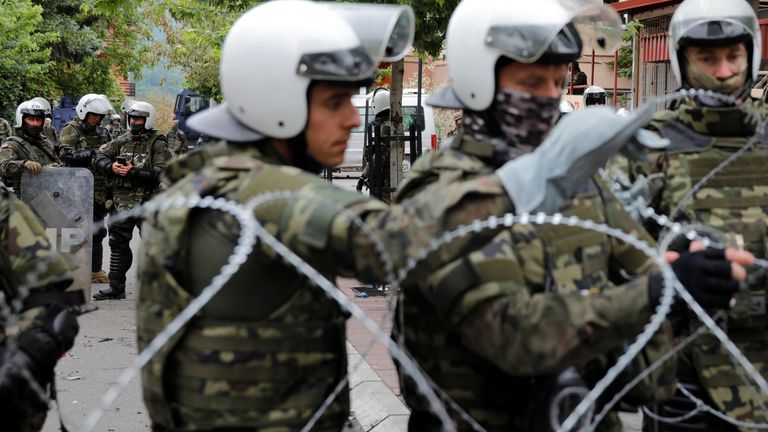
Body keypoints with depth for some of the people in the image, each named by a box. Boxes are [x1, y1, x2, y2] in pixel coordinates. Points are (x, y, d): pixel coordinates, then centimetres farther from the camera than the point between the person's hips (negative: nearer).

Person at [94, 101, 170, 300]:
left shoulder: (157, 144, -4)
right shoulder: (122, 141, 12)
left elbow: (161, 173, -15)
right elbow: (99, 158, 11)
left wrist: (133, 172, -19)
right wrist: (111, 167, -10)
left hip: (147, 201, -6)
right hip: (122, 200, 6)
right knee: (118, 243, 10)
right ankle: (116, 287, 19)